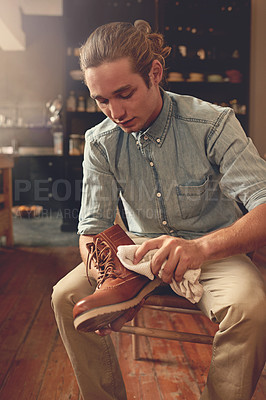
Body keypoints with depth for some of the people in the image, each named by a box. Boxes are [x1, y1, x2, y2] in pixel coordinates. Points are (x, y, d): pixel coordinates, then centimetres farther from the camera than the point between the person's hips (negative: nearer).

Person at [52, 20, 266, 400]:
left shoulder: (213, 123, -19)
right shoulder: (100, 142, -7)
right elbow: (92, 228, -9)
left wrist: (202, 247, -47)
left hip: (214, 250, -2)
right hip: (141, 250, 3)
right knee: (66, 295, -17)